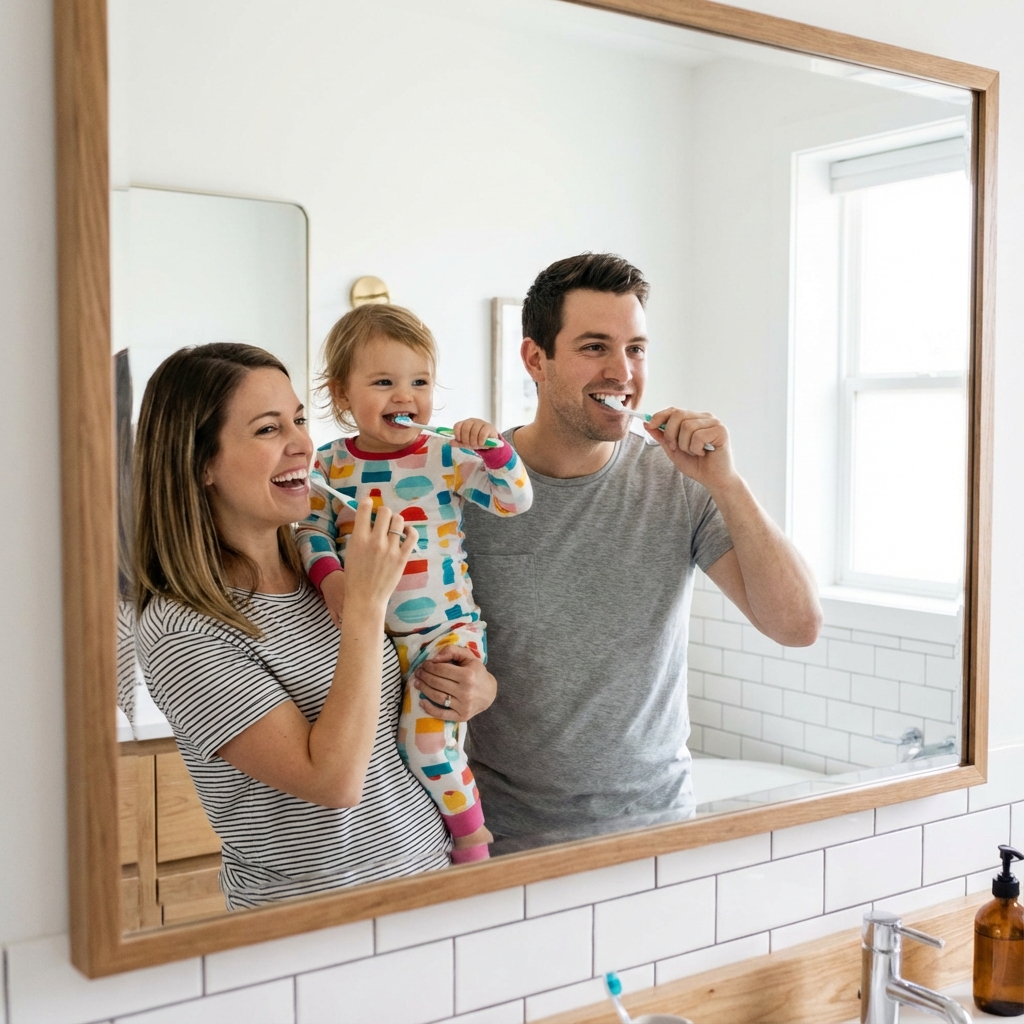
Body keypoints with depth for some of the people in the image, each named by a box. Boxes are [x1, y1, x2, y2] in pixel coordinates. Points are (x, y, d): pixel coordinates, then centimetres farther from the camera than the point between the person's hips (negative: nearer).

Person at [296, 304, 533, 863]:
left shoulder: (446, 456, -6)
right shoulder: (329, 464, 1)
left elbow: (514, 501, -9)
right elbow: (311, 528, 0)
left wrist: (494, 448, -24)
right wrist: (329, 576, -18)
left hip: (445, 630, -4)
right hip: (368, 635, 4)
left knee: (427, 738, -16)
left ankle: (471, 832, 11)